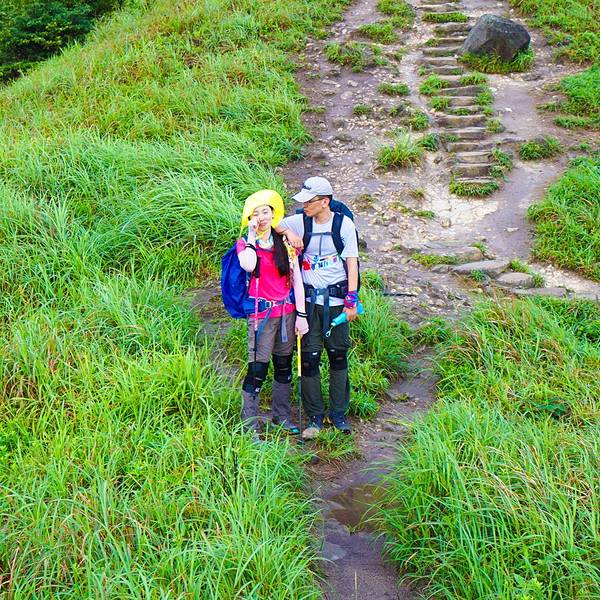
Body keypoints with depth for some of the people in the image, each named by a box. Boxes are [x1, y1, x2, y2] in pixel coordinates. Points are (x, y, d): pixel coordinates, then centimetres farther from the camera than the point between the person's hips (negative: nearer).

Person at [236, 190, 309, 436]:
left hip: (287, 311, 4)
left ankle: (282, 416, 30)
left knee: (284, 366, 14)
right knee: (258, 368, -7)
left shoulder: (286, 242, 7)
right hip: (261, 313, -4)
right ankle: (249, 425, 2)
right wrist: (251, 236, -14)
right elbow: (248, 266, -26)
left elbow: (296, 279, 6)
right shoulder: (245, 244, -2)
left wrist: (301, 314, 0)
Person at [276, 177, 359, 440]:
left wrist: (352, 300, -7)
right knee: (309, 357, 1)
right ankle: (314, 416, 12)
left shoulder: (344, 224, -3)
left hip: (336, 298, -1)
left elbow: (351, 262, -3)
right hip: (309, 298, 1)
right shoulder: (299, 222, 2)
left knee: (338, 355, 7)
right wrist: (287, 231, -11)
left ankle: (338, 413, 21)